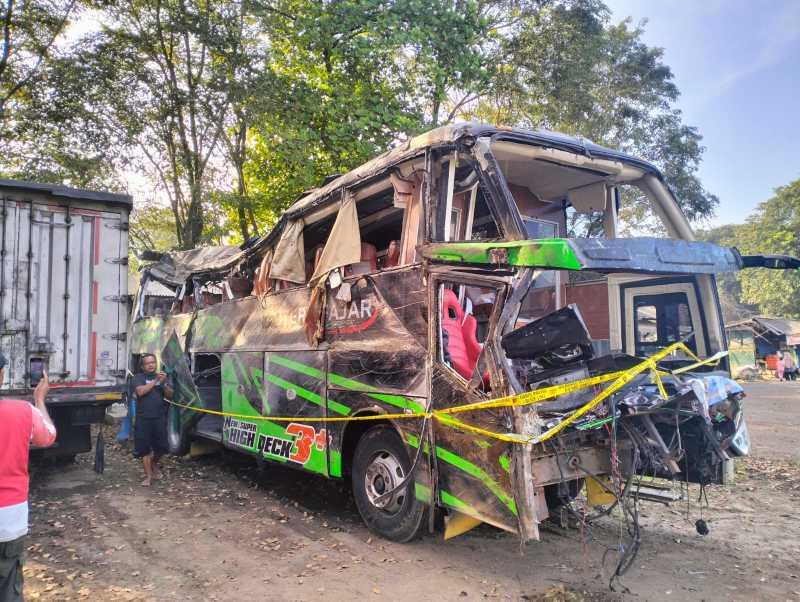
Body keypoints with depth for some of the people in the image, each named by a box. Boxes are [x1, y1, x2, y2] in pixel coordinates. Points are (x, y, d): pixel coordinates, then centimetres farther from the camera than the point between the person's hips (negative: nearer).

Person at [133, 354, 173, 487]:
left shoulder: (161, 377, 13)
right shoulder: (139, 377, 4)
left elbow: (170, 395, 6)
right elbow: (140, 391, -14)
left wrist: (163, 383, -10)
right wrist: (155, 381, -16)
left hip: (159, 417, 3)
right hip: (143, 418, -3)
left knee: (161, 446, 4)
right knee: (144, 448, 1)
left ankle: (154, 463, 32)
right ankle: (148, 475, 10)